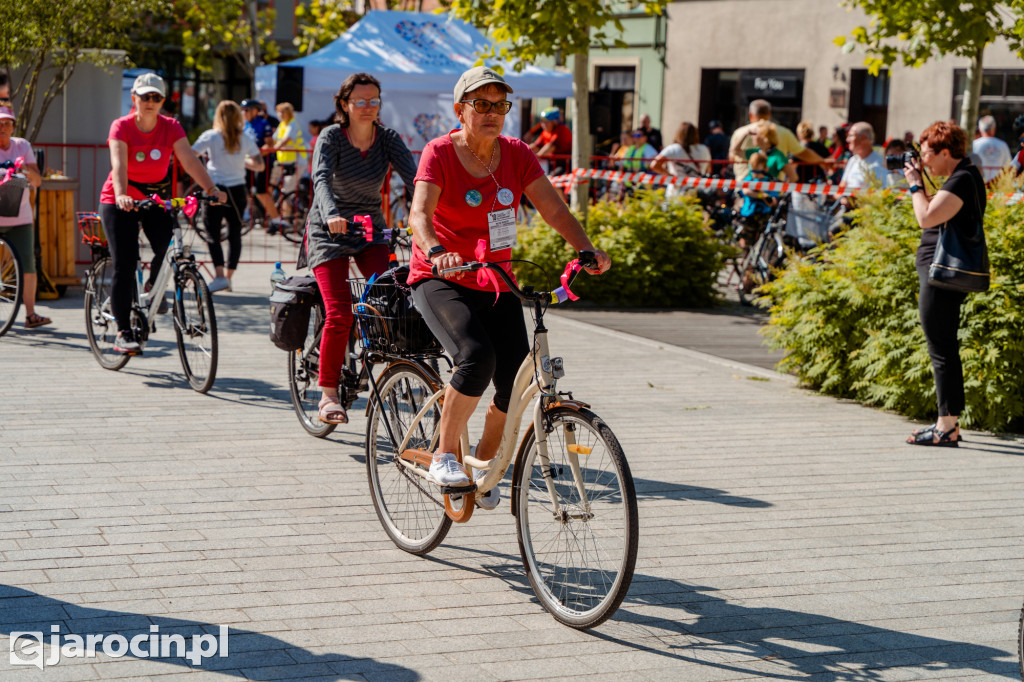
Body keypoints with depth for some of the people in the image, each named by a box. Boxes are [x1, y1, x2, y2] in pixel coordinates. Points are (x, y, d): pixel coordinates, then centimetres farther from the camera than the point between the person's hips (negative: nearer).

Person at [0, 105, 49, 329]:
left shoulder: (22, 146, 7)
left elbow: (37, 181, 3)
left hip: (19, 218, 3)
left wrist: (28, 171, -19)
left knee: (28, 266, -3)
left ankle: (30, 314, 3)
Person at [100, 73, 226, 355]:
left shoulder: (171, 128, -7)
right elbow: (119, 165, -29)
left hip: (156, 198, 3)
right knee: (124, 266, -10)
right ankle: (123, 332, -2)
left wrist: (211, 189, -35)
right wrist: (121, 196, -48)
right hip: (119, 202, -3)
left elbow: (189, 160, -19)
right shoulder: (121, 126, -14)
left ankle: (151, 289, 11)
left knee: (169, 248, -21)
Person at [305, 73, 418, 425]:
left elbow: (414, 177, -18)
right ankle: (328, 395, -2)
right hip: (330, 233, -3)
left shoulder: (388, 139, -5)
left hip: (371, 231, 3)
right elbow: (321, 179, -30)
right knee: (339, 314, -15)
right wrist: (332, 214, -51)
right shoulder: (331, 137, -13)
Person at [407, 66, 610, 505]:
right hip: (441, 282, -4)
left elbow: (553, 208, -4)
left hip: (496, 284, 5)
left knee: (515, 383, -9)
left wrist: (585, 248, -22)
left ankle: (484, 462, 17)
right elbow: (419, 213, -25)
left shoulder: (517, 155, 2)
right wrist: (437, 252, -45)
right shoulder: (440, 153, -10)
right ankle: (444, 456, -12)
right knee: (477, 358, -30)